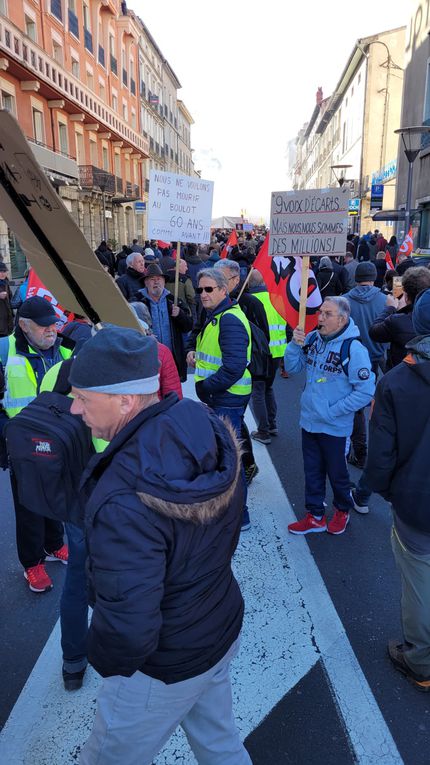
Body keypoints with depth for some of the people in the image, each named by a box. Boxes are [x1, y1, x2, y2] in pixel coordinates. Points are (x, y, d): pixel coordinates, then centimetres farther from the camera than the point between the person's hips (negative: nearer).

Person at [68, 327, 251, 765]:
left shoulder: (123, 504, -39)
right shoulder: (210, 432, -14)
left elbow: (128, 628, -31)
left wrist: (105, 661, -9)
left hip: (164, 669, -6)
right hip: (224, 631, 7)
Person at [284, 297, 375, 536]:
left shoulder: (353, 349, -20)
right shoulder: (312, 339, -4)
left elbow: (366, 392, -19)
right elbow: (292, 368, 5)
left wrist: (332, 411, -17)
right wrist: (295, 345, -13)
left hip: (335, 427, -5)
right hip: (309, 422, 5)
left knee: (337, 473, 16)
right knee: (312, 473, 17)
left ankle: (342, 511, 42)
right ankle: (315, 517, 35)